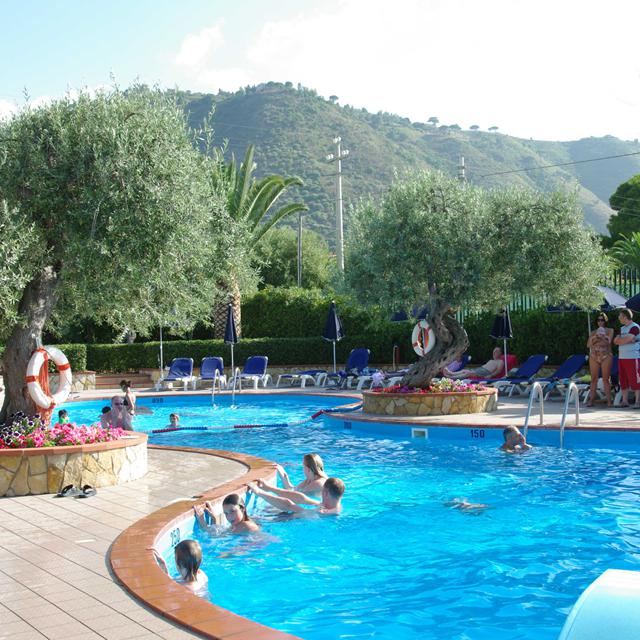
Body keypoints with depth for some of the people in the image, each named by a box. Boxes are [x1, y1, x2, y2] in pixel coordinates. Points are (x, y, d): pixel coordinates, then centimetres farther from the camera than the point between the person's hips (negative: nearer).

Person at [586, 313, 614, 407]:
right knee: (593, 379, 1)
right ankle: (591, 400, 0)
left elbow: (608, 341, -7)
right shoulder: (593, 332, 15)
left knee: (606, 379, -4)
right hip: (594, 356, 3)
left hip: (606, 356, -3)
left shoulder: (610, 331, 8)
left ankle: (608, 400, -4)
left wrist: (600, 335, -5)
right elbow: (588, 344, 5)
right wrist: (595, 336, -6)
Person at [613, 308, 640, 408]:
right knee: (623, 381, 8)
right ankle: (624, 401, 12)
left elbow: (625, 340, -19)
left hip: (632, 357, -8)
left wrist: (619, 339, 1)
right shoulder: (622, 328, 18)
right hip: (621, 357, 8)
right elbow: (615, 341, 7)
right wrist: (628, 340, -7)